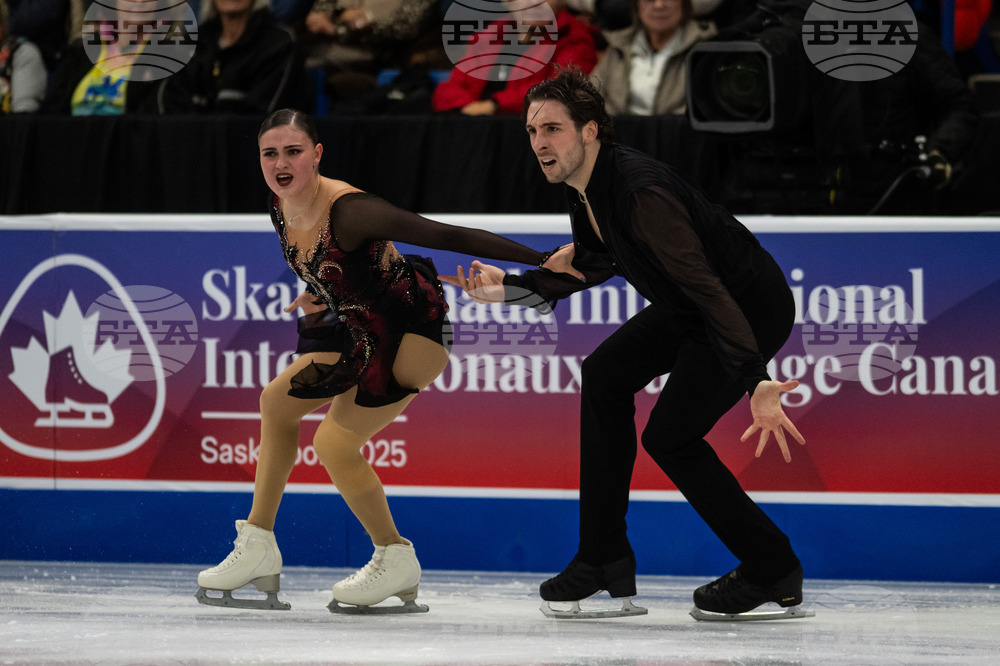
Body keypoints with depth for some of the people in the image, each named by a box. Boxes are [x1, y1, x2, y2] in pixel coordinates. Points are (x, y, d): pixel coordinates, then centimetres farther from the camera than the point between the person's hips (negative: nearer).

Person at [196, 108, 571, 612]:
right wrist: (318, 295, 3)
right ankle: (258, 548, 27)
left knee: (335, 442, -15)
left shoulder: (348, 210, -31)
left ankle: (396, 562, 5)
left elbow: (446, 236, -33)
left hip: (414, 329, -9)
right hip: (362, 329, 9)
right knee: (278, 402, 16)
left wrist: (543, 262, -34)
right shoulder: (280, 207, -5)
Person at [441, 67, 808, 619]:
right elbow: (595, 259, 18)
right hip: (688, 305, 10)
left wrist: (754, 382, -47)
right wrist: (512, 286, 14)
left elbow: (706, 287, -39)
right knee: (605, 373, 12)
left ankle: (773, 572, 2)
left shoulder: (641, 191, -32)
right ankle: (606, 560, 16)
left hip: (752, 304, -10)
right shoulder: (585, 187, -3)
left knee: (669, 435, -12)